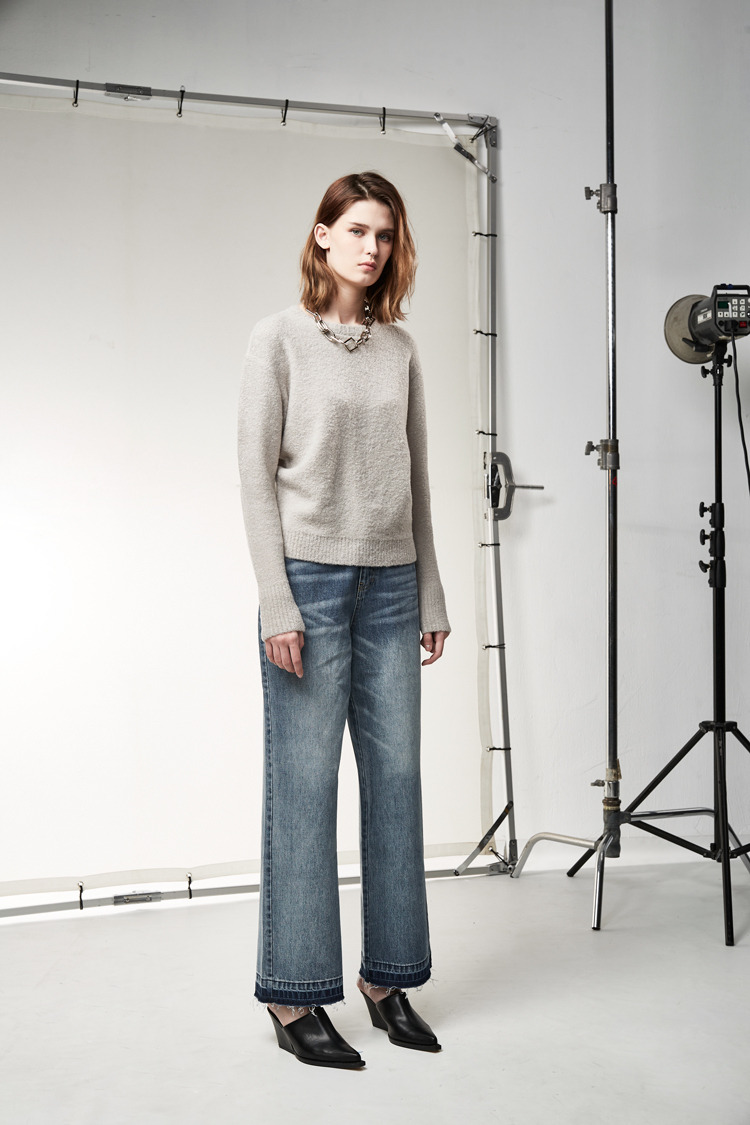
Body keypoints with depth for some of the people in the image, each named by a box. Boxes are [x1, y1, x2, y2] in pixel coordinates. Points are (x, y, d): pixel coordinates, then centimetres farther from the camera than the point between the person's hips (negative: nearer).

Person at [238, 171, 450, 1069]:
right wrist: (277, 604, -12)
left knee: (395, 778, 7)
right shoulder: (280, 339, 0)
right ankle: (293, 997, 12)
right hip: (312, 579, -4)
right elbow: (256, 476, -5)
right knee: (305, 785, -1)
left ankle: (387, 977, 21)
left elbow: (416, 479, 13)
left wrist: (431, 596, 10)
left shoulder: (399, 348, 12)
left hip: (391, 584, 5)